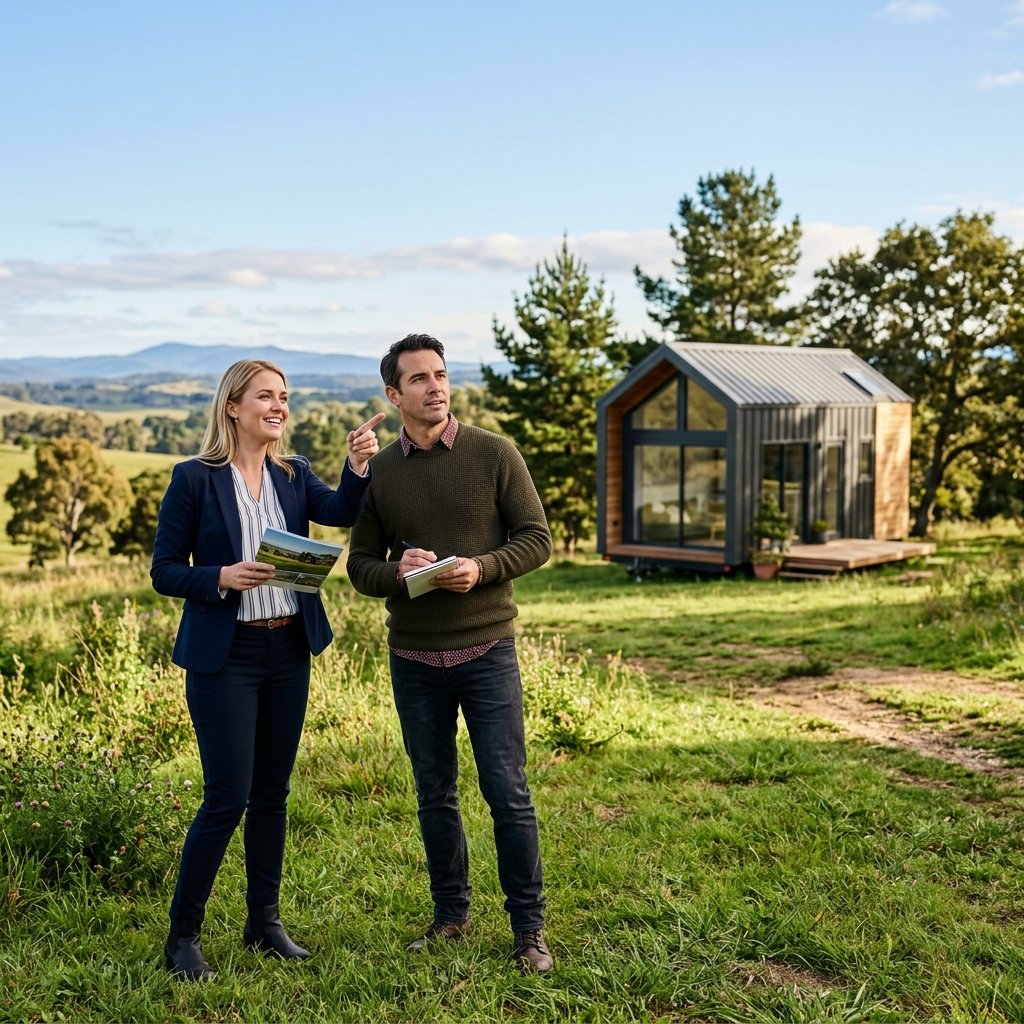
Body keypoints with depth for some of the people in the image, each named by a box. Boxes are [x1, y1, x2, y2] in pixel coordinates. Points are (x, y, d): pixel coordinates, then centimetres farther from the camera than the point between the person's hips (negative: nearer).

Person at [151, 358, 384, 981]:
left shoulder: (293, 475, 8)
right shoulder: (195, 479, -6)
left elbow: (341, 513, -11)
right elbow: (164, 572, -4)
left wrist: (359, 468, -28)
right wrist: (222, 578, -21)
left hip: (289, 651, 5)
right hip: (224, 655, -5)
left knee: (272, 793, 12)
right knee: (228, 797, -5)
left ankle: (265, 922, 26)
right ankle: (183, 934, 11)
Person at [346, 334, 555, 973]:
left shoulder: (494, 453, -3)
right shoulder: (378, 471, 4)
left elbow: (537, 539, -3)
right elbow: (361, 566, 7)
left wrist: (480, 569, -19)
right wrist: (398, 571, -14)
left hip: (486, 650, -3)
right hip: (414, 657, 3)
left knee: (508, 793, -2)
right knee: (435, 795, 13)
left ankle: (529, 927, 12)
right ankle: (452, 913, 30)